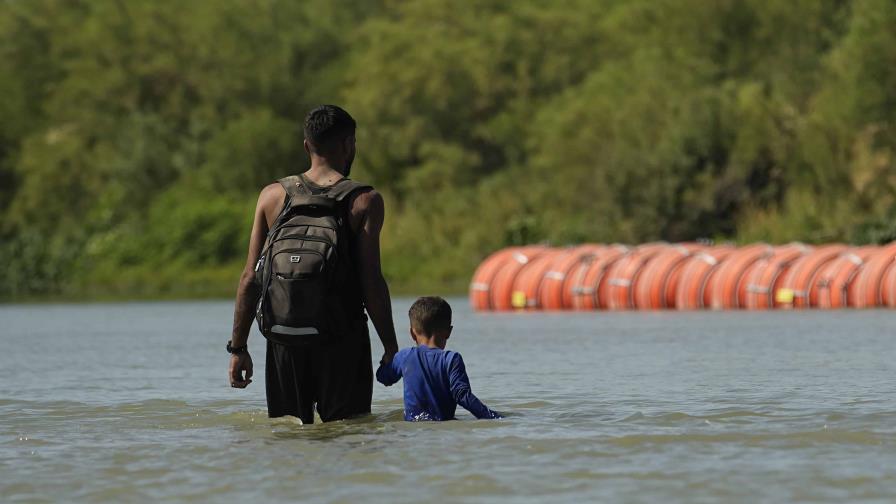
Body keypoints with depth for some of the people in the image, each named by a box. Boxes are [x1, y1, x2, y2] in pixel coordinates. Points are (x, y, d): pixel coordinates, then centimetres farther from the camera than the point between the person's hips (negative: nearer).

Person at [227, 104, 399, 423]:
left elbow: (250, 278, 3)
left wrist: (238, 347, 7)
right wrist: (391, 348, -2)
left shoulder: (272, 196, 5)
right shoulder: (365, 201, -4)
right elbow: (371, 282, -9)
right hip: (343, 341, -3)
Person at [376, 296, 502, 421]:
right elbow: (462, 396, -13)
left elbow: (383, 378, 23)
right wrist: (494, 417, -11)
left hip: (411, 421, 2)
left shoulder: (404, 357, 5)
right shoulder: (452, 359, -5)